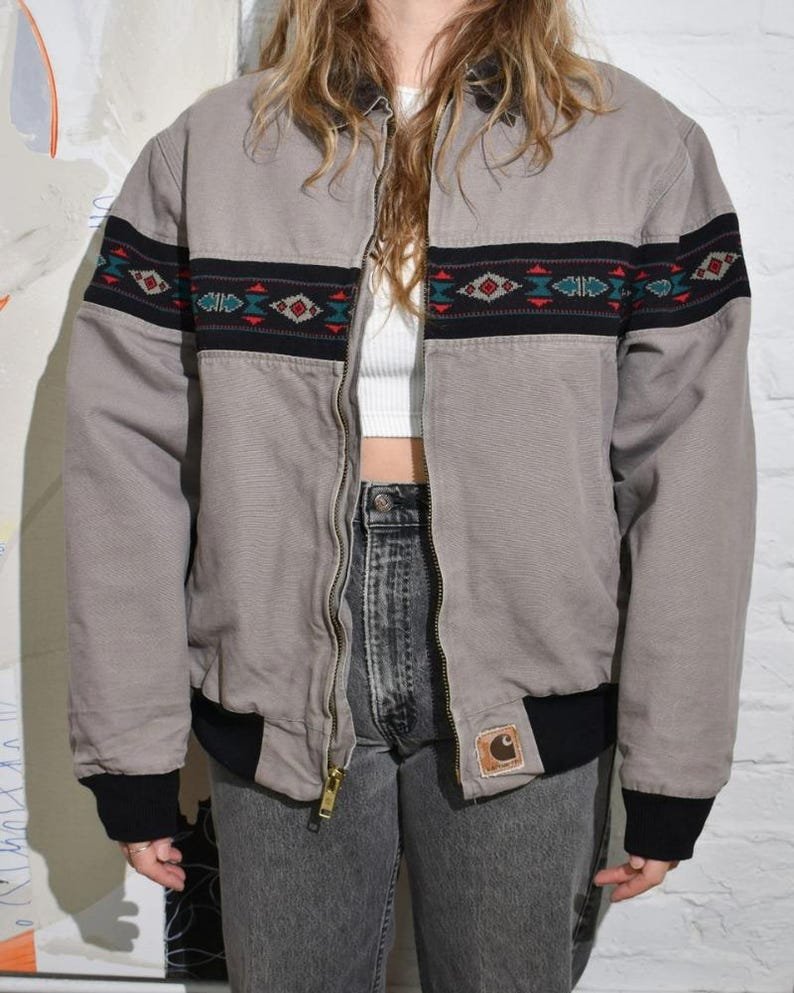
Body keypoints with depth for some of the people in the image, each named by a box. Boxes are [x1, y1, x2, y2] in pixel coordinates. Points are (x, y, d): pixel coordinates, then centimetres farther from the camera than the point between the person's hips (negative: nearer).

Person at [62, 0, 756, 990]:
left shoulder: (644, 146, -2)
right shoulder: (204, 148, 0)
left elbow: (692, 478, -4)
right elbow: (124, 463, -2)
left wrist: (672, 773, -3)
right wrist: (131, 755, -2)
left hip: (526, 712, 0)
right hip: (276, 701, 1)